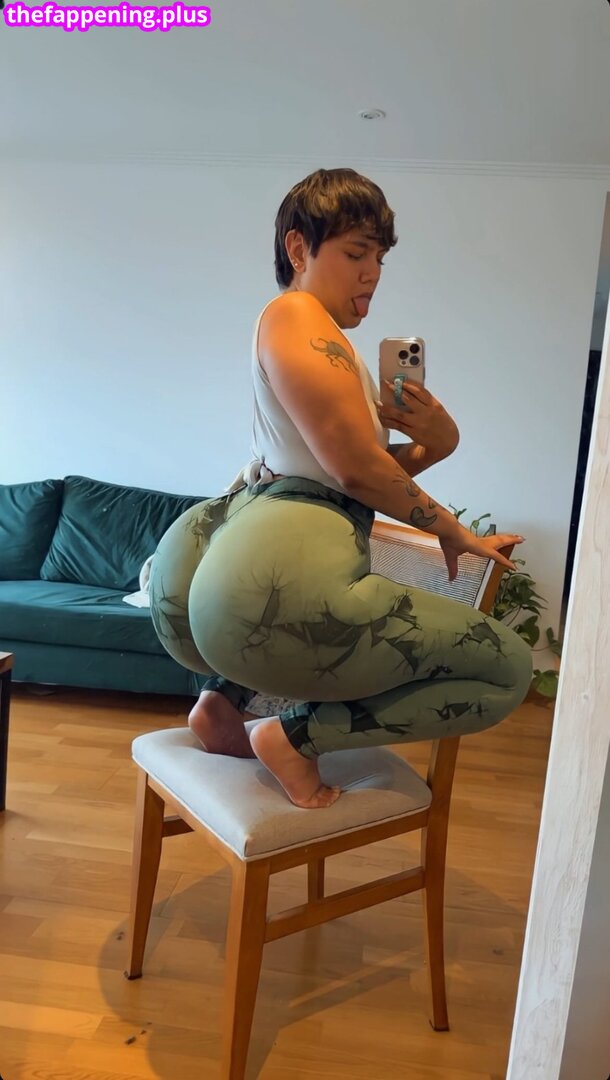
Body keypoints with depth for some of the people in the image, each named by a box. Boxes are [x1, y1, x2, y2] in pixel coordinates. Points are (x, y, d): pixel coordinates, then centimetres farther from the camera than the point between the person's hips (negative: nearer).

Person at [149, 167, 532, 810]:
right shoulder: (293, 313, -3)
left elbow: (369, 466, 24)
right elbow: (357, 468, -11)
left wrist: (430, 444, 4)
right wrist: (453, 532, 2)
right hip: (278, 586, -10)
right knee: (509, 669, 3)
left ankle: (224, 701, 22)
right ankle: (298, 733, -4)